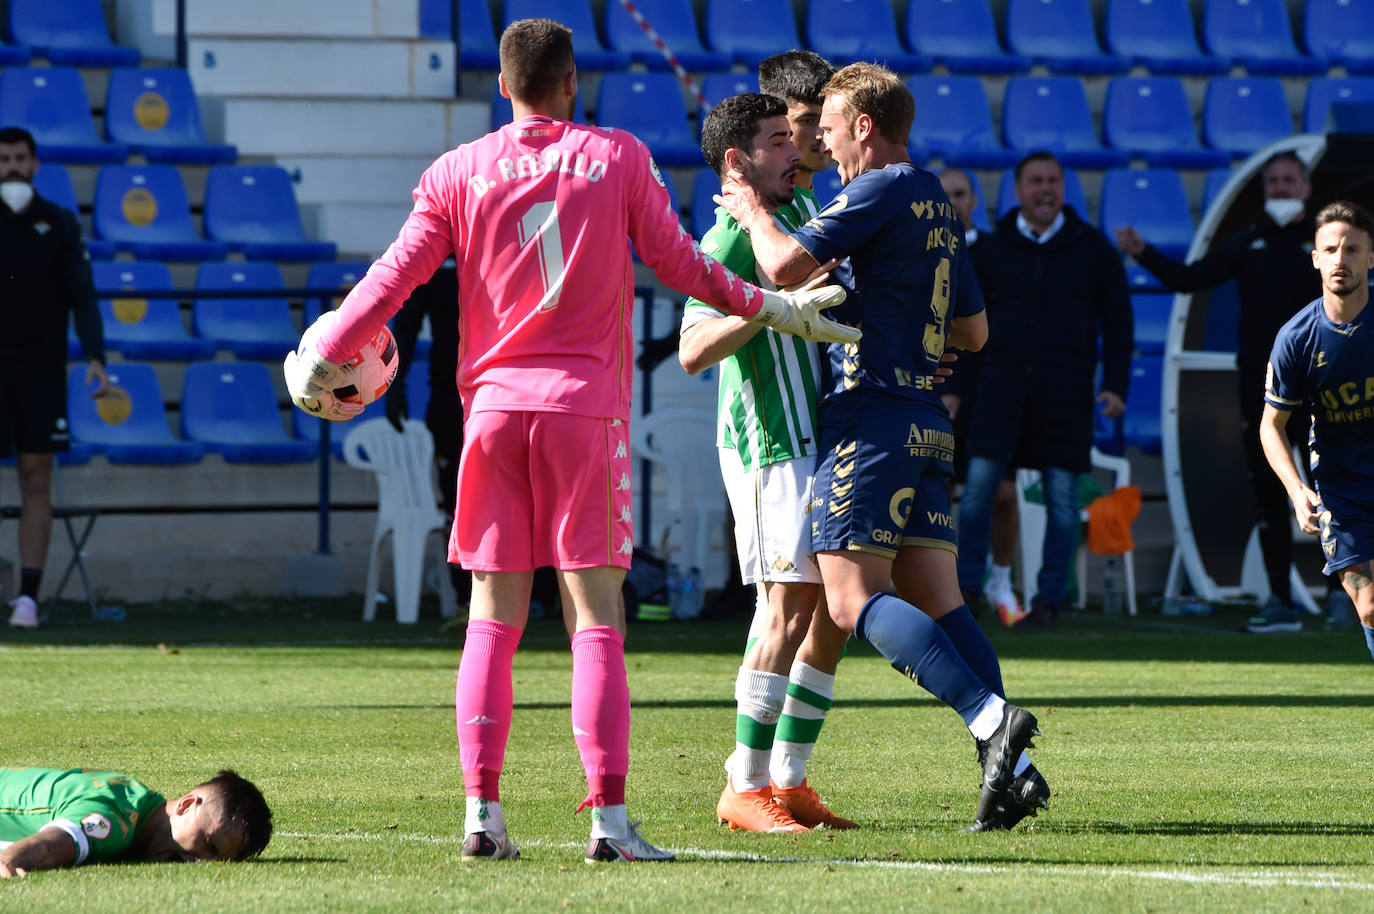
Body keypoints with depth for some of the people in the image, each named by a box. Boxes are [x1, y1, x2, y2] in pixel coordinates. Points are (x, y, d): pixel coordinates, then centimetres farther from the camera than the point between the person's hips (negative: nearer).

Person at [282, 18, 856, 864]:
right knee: (597, 619, -2)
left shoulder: (459, 174, 4)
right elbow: (679, 263, 7)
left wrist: (321, 361, 15)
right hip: (587, 405, -2)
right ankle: (610, 819, -8)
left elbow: (392, 279, 4)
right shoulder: (618, 159, 2)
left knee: (493, 620, 7)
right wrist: (772, 309, 20)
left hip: (494, 407, 2)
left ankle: (483, 814, 1)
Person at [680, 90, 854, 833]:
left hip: (821, 439, 9)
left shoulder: (802, 208, 13)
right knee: (789, 606, -12)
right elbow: (693, 351, -24)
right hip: (770, 445, -9)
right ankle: (745, 790, -8)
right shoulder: (729, 240, -14)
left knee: (834, 612, 7)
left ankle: (788, 780, 12)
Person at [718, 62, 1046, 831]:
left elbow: (787, 265, -17)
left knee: (854, 599, -12)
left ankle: (991, 717, -25)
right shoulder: (940, 205, 20)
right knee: (937, 600, 4)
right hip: (928, 426, 9)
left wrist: (754, 213, 3)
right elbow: (973, 330, 27)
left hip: (872, 419, -9)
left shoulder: (882, 190, -8)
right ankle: (1013, 767, -8)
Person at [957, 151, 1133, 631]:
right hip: (1002, 388, 0)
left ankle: (1048, 602, 6)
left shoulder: (1092, 249, 6)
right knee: (979, 487, -9)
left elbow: (1117, 321, 8)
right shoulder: (992, 250, 7)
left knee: (1062, 498, -1)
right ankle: (965, 593, -1)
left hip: (1066, 394, 0)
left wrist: (1115, 384, -1)